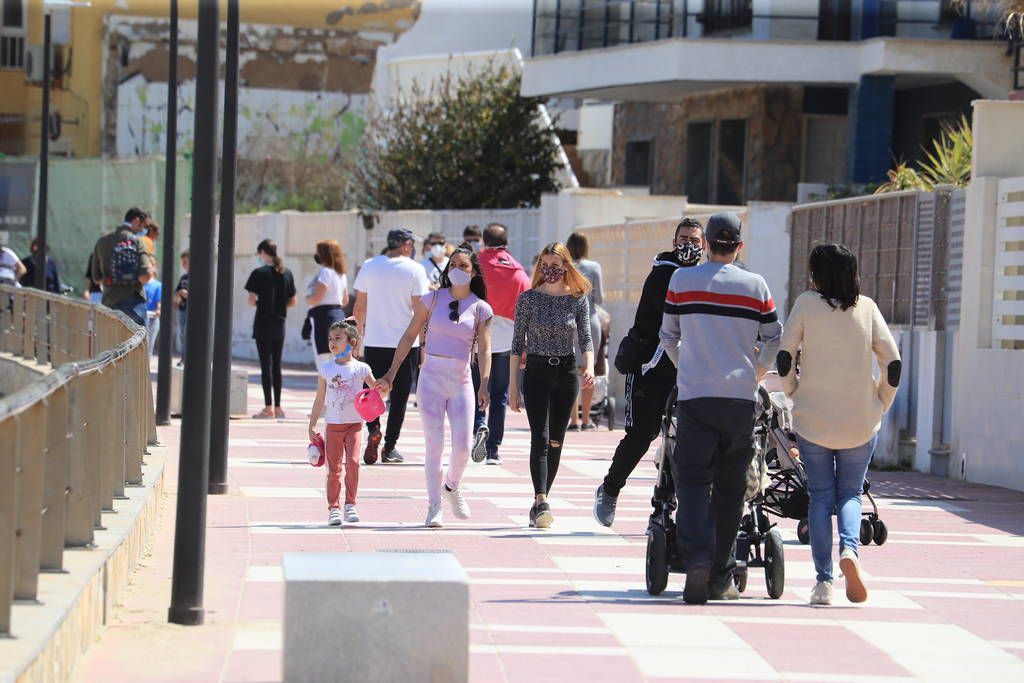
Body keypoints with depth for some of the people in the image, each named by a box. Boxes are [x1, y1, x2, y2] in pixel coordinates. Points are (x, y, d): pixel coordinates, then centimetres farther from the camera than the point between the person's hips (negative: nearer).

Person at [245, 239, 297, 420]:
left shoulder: (259, 273, -9)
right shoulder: (287, 274, 5)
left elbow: (251, 300, -12)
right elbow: (292, 302, 7)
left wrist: (258, 303, 8)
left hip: (263, 323, -5)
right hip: (280, 324, 5)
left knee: (266, 365, -2)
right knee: (276, 365, 11)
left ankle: (268, 409, -4)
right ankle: (277, 407, 13)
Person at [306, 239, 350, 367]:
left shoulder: (325, 272, -13)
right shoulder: (341, 274, 15)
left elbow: (316, 298, -19)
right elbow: (345, 301, 21)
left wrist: (307, 299, 0)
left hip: (324, 318, -10)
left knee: (323, 363, -10)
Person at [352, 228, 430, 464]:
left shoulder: (369, 266, 5)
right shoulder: (414, 270, -5)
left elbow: (359, 307, 8)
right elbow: (419, 309, -7)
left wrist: (357, 338, 18)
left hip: (374, 342, 2)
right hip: (404, 343, -2)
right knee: (399, 396, 7)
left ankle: (373, 430, -14)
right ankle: (389, 447, 6)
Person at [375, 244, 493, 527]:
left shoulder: (481, 309, 4)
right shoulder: (432, 299, 4)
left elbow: (484, 350, -3)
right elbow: (410, 336, 7)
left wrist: (484, 385, -17)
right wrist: (391, 373, 3)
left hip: (462, 379, 1)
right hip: (432, 377, -1)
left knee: (463, 445, -7)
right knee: (434, 445, -4)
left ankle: (451, 486, 25)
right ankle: (434, 506, 6)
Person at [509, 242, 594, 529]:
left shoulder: (578, 299, 4)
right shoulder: (528, 298, 0)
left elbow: (586, 339, 1)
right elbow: (517, 343, 1)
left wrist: (590, 367, -20)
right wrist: (513, 386, -2)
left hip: (566, 373, 2)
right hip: (536, 373, -2)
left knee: (556, 441, 6)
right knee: (540, 438, -15)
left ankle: (539, 503, 16)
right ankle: (541, 503, -25)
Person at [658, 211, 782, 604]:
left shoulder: (681, 280, 3)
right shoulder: (756, 285, 4)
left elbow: (668, 337, 14)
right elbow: (774, 340, 12)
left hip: (694, 395, -1)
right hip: (741, 396, 1)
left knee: (693, 480, -3)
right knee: (730, 487, 9)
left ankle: (697, 558, -26)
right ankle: (720, 578, 12)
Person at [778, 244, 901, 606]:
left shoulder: (806, 303, -2)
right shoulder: (866, 307, 3)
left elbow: (784, 358, -4)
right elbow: (893, 363, -1)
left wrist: (795, 395, 11)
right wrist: (880, 406, 10)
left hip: (812, 418, -1)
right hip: (861, 422, 1)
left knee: (820, 496, 8)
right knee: (850, 493, 14)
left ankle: (823, 580, 1)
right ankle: (850, 549, -15)